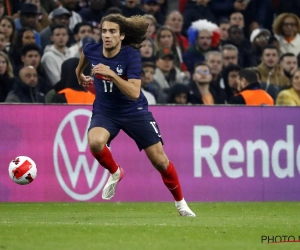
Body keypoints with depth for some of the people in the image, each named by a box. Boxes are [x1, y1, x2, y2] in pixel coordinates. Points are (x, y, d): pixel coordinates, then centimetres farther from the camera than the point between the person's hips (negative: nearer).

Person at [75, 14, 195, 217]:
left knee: (159, 160, 0)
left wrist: (111, 74, -42)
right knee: (95, 142, -31)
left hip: (134, 111, -2)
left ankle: (180, 202, 24)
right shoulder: (91, 50, -12)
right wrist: (80, 75, 31)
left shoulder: (131, 56, -23)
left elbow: (134, 93, -33)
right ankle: (115, 173, 1)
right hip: (104, 112, 2)